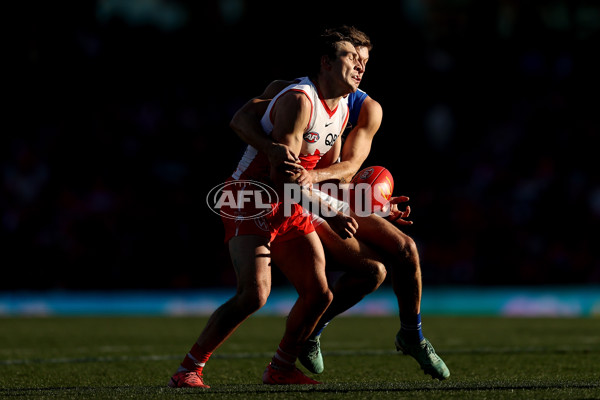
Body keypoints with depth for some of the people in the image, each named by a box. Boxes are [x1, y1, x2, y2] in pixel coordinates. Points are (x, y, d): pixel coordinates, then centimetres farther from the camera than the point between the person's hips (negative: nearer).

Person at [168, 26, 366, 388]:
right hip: (252, 203, -9)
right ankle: (188, 370, -13)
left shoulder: (343, 110, 9)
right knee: (255, 294, -23)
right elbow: (281, 175, -26)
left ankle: (281, 369, 23)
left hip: (290, 208, 9)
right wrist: (330, 213, -27)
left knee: (319, 294, 4)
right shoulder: (299, 100, -21)